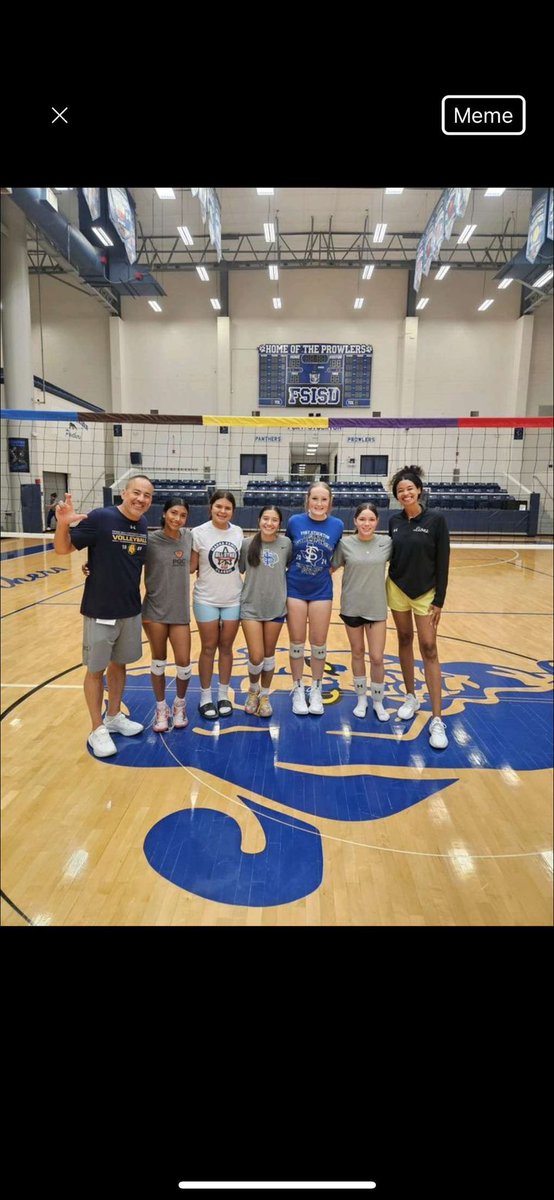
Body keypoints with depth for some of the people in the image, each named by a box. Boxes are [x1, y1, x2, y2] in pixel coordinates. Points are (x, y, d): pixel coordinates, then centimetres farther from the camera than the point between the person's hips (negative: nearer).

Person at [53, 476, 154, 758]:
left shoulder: (143, 525, 2)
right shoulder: (100, 518, -16)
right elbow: (63, 549, -13)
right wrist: (63, 524, -31)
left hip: (131, 610, 6)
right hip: (100, 610, -5)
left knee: (119, 664, 18)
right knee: (96, 669, 7)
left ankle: (114, 716, 36)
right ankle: (97, 730, 22)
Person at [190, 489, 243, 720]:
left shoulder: (238, 532, 0)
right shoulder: (199, 532, -9)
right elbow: (191, 566, -4)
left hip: (233, 599, 3)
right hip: (206, 600, -2)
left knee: (226, 647, 12)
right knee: (209, 648, 7)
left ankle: (224, 695, 26)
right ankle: (205, 698, 21)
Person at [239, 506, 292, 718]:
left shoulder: (286, 544, -5)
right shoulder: (247, 544, -7)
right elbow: (237, 570, 1)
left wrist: (283, 590, 3)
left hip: (276, 607, 1)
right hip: (250, 607, -1)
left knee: (269, 654, 12)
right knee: (256, 656, -3)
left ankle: (265, 696, 31)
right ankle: (253, 690, 27)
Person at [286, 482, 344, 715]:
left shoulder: (337, 525, -5)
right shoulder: (295, 521, -7)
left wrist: (324, 570, -5)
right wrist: (297, 568, -1)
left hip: (321, 590, 1)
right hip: (295, 588, 0)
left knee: (318, 642, 8)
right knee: (297, 642, 7)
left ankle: (316, 690, 25)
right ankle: (298, 690, 23)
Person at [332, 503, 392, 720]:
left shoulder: (386, 543, -4)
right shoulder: (345, 544, -6)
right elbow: (331, 568, 5)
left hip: (377, 607, 0)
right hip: (351, 606, 0)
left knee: (377, 657, 2)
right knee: (357, 653, 13)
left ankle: (378, 702, 23)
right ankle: (361, 698, 31)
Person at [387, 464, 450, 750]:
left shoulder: (436, 520, -10)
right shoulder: (394, 521, 2)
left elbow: (443, 563, -9)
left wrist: (439, 601, -11)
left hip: (425, 593, -4)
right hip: (397, 589, 4)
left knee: (429, 649, -5)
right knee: (405, 641, 12)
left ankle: (437, 720, -2)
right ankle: (411, 698, 28)